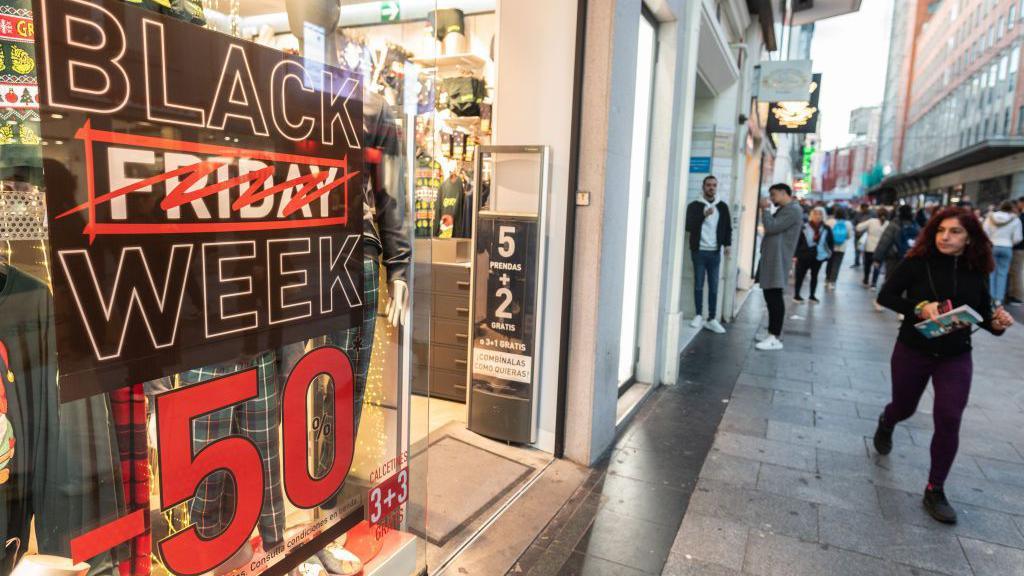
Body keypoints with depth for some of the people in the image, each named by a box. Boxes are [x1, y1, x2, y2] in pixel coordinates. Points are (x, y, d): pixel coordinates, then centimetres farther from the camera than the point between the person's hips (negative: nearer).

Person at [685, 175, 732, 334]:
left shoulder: (722, 207, 10)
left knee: (714, 287, 2)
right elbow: (688, 226, -11)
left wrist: (727, 244, 1)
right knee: (698, 285, 3)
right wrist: (704, 215, -21)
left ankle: (712, 319, 6)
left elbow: (728, 227, 14)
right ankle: (699, 316, 13)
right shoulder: (695, 205, 1)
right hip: (699, 251, -2)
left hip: (715, 252, 2)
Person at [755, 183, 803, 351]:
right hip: (770, 258, 10)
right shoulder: (783, 209, 20)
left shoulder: (793, 209, -12)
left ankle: (775, 339, -9)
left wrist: (765, 209, -9)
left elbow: (771, 228, -20)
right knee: (770, 297, 13)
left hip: (777, 260, -10)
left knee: (775, 298, -10)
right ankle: (773, 333, 20)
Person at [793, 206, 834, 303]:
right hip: (804, 256, -3)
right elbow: (798, 241, -9)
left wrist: (828, 253, 0)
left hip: (819, 257, 3)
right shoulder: (804, 227, -9)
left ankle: (813, 295, 23)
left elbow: (831, 243, 9)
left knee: (814, 276, 13)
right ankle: (796, 295, 13)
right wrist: (796, 254, -11)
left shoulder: (826, 229, 0)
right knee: (800, 275, 3)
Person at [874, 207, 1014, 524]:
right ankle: (885, 424, 56)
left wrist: (998, 324, -20)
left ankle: (934, 491, 9)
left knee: (948, 421, -6)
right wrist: (919, 308, -31)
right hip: (912, 351, -1)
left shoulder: (977, 272, -5)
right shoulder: (917, 262, -14)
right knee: (904, 408, 17)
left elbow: (983, 314, 3)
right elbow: (885, 296, -15)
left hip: (955, 358, 1)